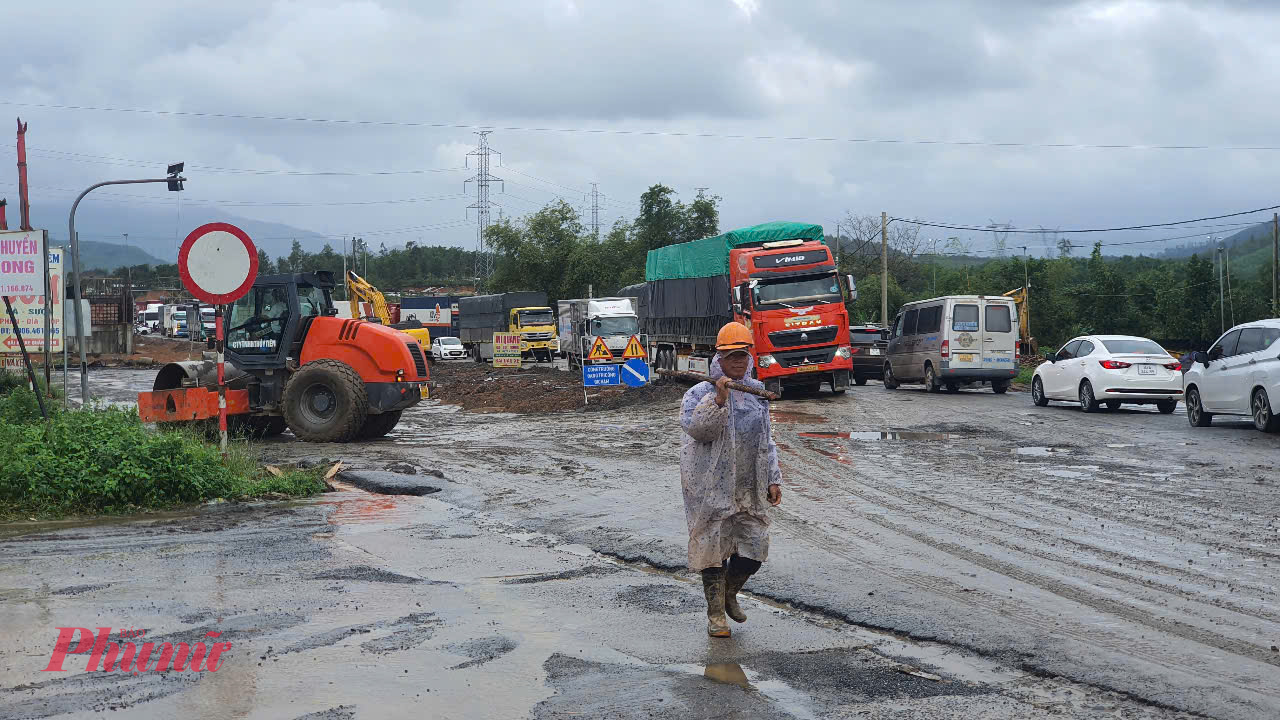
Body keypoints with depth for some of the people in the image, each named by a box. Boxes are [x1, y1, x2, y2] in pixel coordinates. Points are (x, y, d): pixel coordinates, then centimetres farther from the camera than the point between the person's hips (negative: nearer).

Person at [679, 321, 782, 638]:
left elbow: (767, 441, 19)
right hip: (711, 488, -5)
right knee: (713, 546, 0)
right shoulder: (701, 393, -5)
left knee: (753, 547, 4)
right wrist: (719, 400, -31)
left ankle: (729, 592, 32)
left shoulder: (757, 393, 13)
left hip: (750, 489, 5)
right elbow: (694, 427, -22)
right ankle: (716, 613, 14)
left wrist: (773, 479, 14)